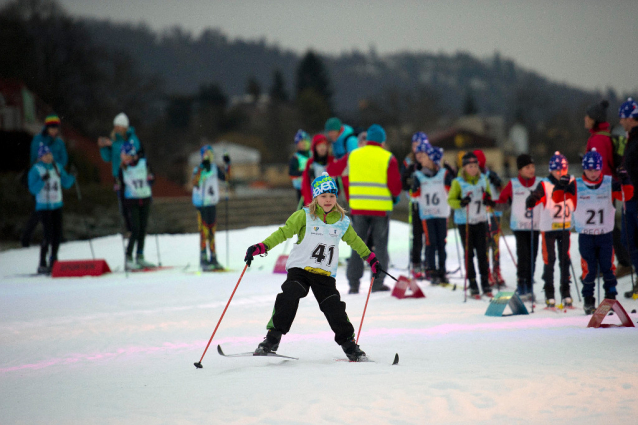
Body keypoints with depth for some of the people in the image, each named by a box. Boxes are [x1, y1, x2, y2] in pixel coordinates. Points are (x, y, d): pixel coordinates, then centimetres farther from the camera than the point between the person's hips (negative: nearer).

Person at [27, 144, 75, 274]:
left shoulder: (57, 167, 8)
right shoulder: (35, 170, -7)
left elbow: (66, 183, 10)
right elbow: (33, 189, -13)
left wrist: (72, 177, -8)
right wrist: (42, 180, -27)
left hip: (57, 205, 5)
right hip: (44, 206, -5)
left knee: (58, 234, 3)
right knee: (49, 234, -12)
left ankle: (53, 262, 16)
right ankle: (42, 264, -5)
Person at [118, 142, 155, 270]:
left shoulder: (143, 163, -5)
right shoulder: (123, 168, -6)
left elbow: (151, 178, 7)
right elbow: (121, 186, 1)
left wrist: (150, 179, -14)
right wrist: (123, 205, -3)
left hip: (145, 199, 2)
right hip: (131, 201, -2)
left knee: (143, 229, 7)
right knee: (135, 229, -11)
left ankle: (140, 258, 16)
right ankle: (128, 259, -8)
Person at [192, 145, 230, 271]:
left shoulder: (215, 168, 6)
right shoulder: (198, 169, -13)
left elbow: (225, 177, 18)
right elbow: (195, 183, -30)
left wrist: (228, 165, 7)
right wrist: (201, 169, -38)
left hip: (212, 204, 7)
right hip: (202, 205, -7)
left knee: (212, 232, 12)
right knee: (204, 232, -8)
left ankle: (213, 259, 17)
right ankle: (203, 259, -4)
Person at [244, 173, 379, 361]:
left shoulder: (342, 221, 8)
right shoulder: (304, 216, -2)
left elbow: (354, 240, 26)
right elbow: (284, 232, -4)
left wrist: (371, 257, 31)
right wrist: (261, 247, -14)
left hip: (325, 275, 2)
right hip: (300, 268, -2)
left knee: (334, 308, -8)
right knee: (289, 297, -24)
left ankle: (348, 343, 11)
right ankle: (272, 339, -18)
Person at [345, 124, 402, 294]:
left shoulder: (353, 156, 3)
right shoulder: (388, 158, -7)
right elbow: (395, 184, -8)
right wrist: (395, 195, 13)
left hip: (358, 208, 3)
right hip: (381, 208, -2)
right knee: (380, 246, 7)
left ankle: (353, 283, 4)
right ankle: (378, 282, 4)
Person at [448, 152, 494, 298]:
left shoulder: (483, 180, 5)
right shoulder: (458, 182, -7)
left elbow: (487, 195, 18)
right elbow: (450, 200, -5)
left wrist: (488, 201, -4)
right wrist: (460, 203, -25)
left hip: (481, 221, 3)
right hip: (464, 221, -3)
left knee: (482, 252, 4)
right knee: (469, 253, 1)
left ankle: (485, 282, 13)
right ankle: (473, 284, 7)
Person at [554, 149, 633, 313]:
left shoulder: (610, 184, -1)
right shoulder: (575, 186, -4)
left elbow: (626, 195, -2)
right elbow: (557, 198, -7)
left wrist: (625, 182, -19)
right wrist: (560, 185, -26)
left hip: (606, 234, 1)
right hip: (585, 236, -1)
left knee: (607, 267, 2)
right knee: (589, 269, -3)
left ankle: (611, 296, 16)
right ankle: (588, 300, 7)